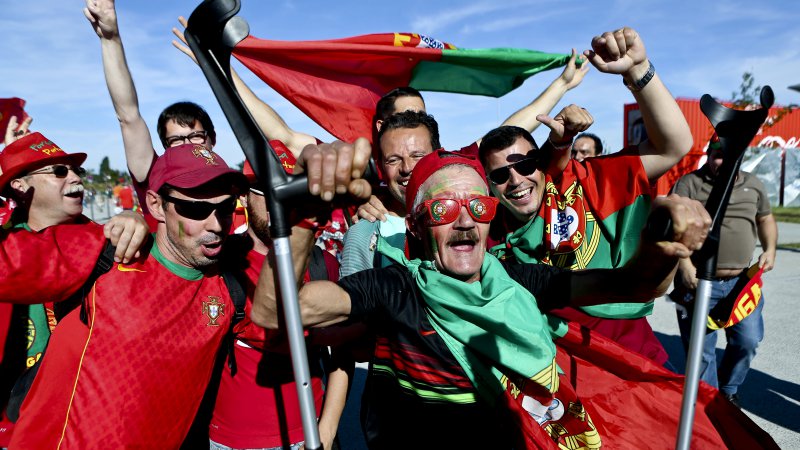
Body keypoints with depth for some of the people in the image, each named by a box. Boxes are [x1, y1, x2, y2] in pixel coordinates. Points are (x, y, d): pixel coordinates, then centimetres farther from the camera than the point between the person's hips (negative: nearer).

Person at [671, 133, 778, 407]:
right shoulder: (689, 184, -5)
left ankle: (728, 390, 32)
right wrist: (684, 263, -24)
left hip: (742, 281, 4)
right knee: (701, 350, 2)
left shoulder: (753, 185, 11)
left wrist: (769, 250, 7)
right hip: (699, 282, -4)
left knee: (748, 340, 5)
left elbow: (766, 219, 24)